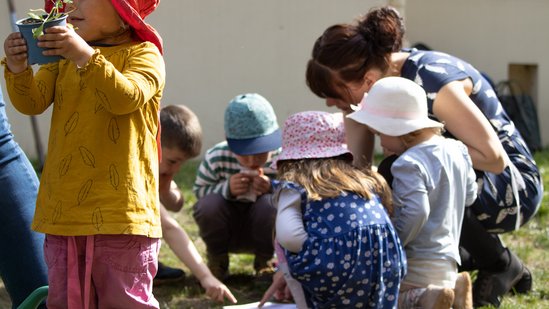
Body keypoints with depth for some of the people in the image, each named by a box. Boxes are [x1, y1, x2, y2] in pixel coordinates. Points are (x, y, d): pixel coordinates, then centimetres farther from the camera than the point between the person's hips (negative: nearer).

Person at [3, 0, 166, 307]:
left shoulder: (143, 54, -5)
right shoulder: (62, 55, 12)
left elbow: (127, 98, -24)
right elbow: (32, 103, 0)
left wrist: (86, 57, -36)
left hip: (120, 210, -6)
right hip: (63, 210, 6)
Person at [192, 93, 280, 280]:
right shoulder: (216, 158, -22)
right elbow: (199, 190, -10)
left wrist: (272, 189, -39)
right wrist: (226, 189, -31)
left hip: (261, 230, 0)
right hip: (227, 232, 0)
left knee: (269, 204, -34)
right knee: (209, 204, -32)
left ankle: (265, 261, -1)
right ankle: (217, 260, 1)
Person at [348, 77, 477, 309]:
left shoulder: (410, 164, -18)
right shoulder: (456, 150, 7)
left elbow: (415, 212, -27)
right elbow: (469, 196, 18)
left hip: (418, 265, -8)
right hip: (448, 261, 9)